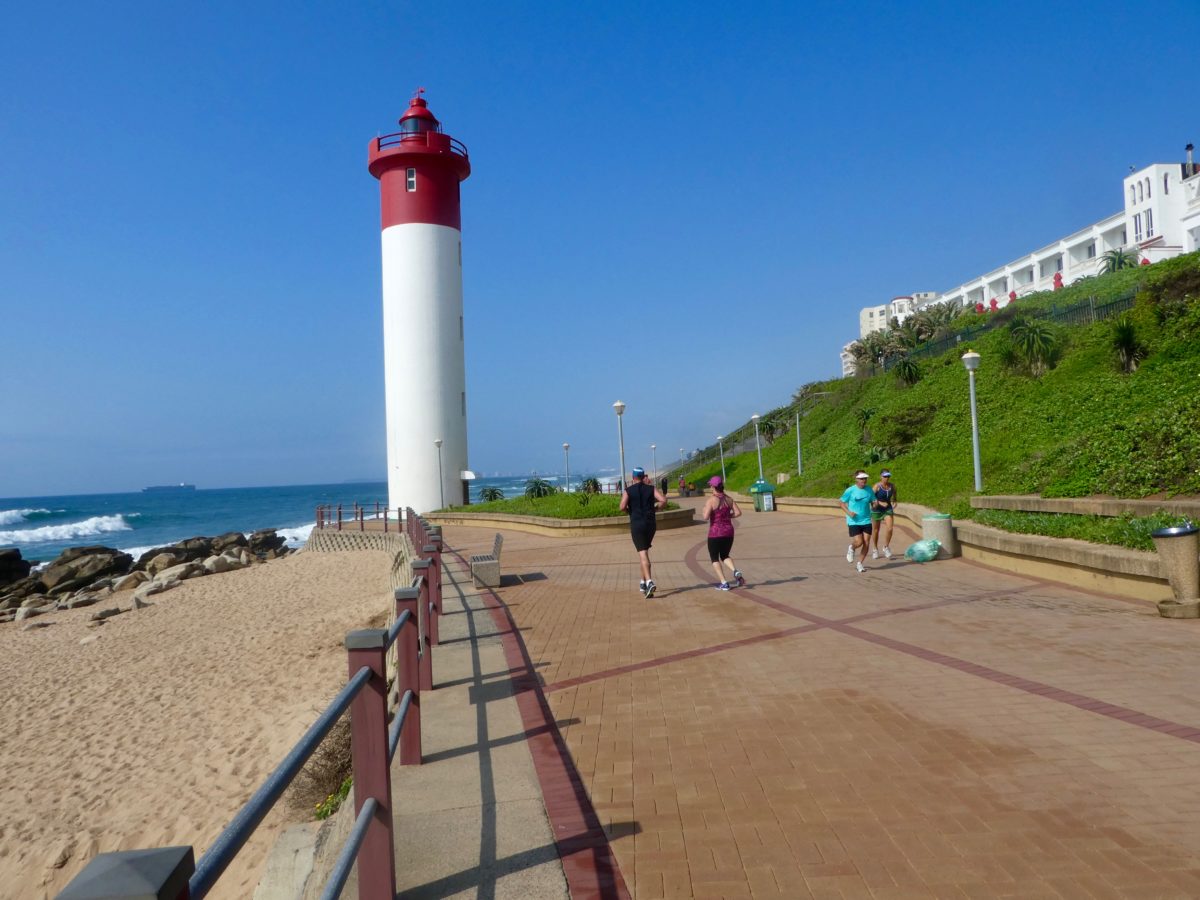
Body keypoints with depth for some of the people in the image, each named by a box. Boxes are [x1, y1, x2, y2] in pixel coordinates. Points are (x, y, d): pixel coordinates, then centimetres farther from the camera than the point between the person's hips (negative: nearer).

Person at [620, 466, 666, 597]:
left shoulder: (628, 491, -1)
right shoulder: (651, 488, 6)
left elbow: (622, 507, -13)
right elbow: (664, 500, -8)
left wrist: (628, 508, 8)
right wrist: (655, 507, 9)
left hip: (636, 524, -3)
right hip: (650, 523, 3)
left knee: (643, 554, -8)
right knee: (644, 552, 20)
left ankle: (649, 582, -25)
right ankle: (643, 582, 26)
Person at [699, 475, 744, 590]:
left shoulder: (711, 500, -13)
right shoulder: (728, 499, 4)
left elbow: (706, 517, -19)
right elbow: (738, 512, 2)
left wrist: (702, 513, 2)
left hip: (715, 533, -5)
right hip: (729, 531, 5)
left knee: (714, 558, 11)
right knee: (725, 555, 23)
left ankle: (723, 583, 3)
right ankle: (736, 572, -4)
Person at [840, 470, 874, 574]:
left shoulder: (869, 490, 3)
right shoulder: (850, 491, -8)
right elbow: (842, 503, -1)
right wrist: (848, 512, -18)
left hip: (866, 521, 4)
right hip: (854, 521, -4)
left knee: (866, 544, 0)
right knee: (859, 542, -13)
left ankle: (859, 564, 18)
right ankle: (851, 548, 24)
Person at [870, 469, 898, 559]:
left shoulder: (892, 486, -2)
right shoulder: (877, 486, -15)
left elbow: (894, 497, 14)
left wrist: (894, 503, -5)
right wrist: (880, 503, -32)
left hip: (888, 509, 3)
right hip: (877, 510, -3)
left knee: (890, 528, -15)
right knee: (876, 530, 9)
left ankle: (886, 547, 6)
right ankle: (875, 549, 29)